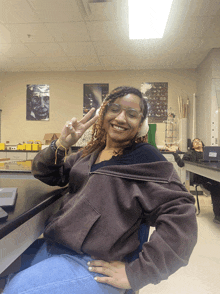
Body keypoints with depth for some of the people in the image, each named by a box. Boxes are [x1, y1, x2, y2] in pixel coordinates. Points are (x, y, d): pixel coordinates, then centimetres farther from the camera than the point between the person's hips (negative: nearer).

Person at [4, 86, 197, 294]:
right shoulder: (90, 154, 10)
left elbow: (181, 216, -18)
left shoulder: (146, 159, -10)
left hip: (90, 263, -6)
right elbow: (45, 173, 17)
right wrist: (61, 145, -4)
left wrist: (136, 273, -19)